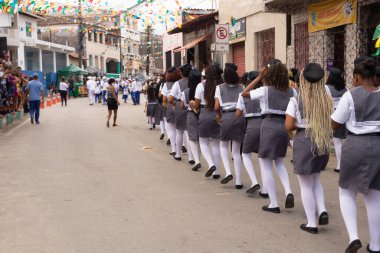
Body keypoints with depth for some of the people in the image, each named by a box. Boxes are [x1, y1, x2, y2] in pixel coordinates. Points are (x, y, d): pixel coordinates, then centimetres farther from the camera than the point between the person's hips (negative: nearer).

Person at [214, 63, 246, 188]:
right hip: (240, 117, 2)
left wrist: (219, 115, 14)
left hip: (226, 117, -1)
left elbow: (216, 107, -3)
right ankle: (238, 181, 7)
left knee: (223, 146, 20)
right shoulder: (241, 87, 6)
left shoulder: (220, 88, 2)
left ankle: (228, 172, 1)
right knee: (236, 151, 9)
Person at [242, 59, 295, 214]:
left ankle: (273, 204, 5)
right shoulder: (291, 92, 6)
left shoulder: (265, 90, -7)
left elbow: (244, 94, 3)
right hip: (285, 126, 5)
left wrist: (259, 77, 2)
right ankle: (288, 192, 3)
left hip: (269, 125, -5)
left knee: (265, 165, 5)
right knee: (280, 162, 24)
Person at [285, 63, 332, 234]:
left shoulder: (296, 101, -11)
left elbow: (288, 126, -12)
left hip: (304, 142, -4)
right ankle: (322, 210, 8)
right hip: (323, 142, 4)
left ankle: (311, 223, 12)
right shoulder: (327, 100, -1)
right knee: (315, 180, 25)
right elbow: (331, 124, 3)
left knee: (306, 185, 8)